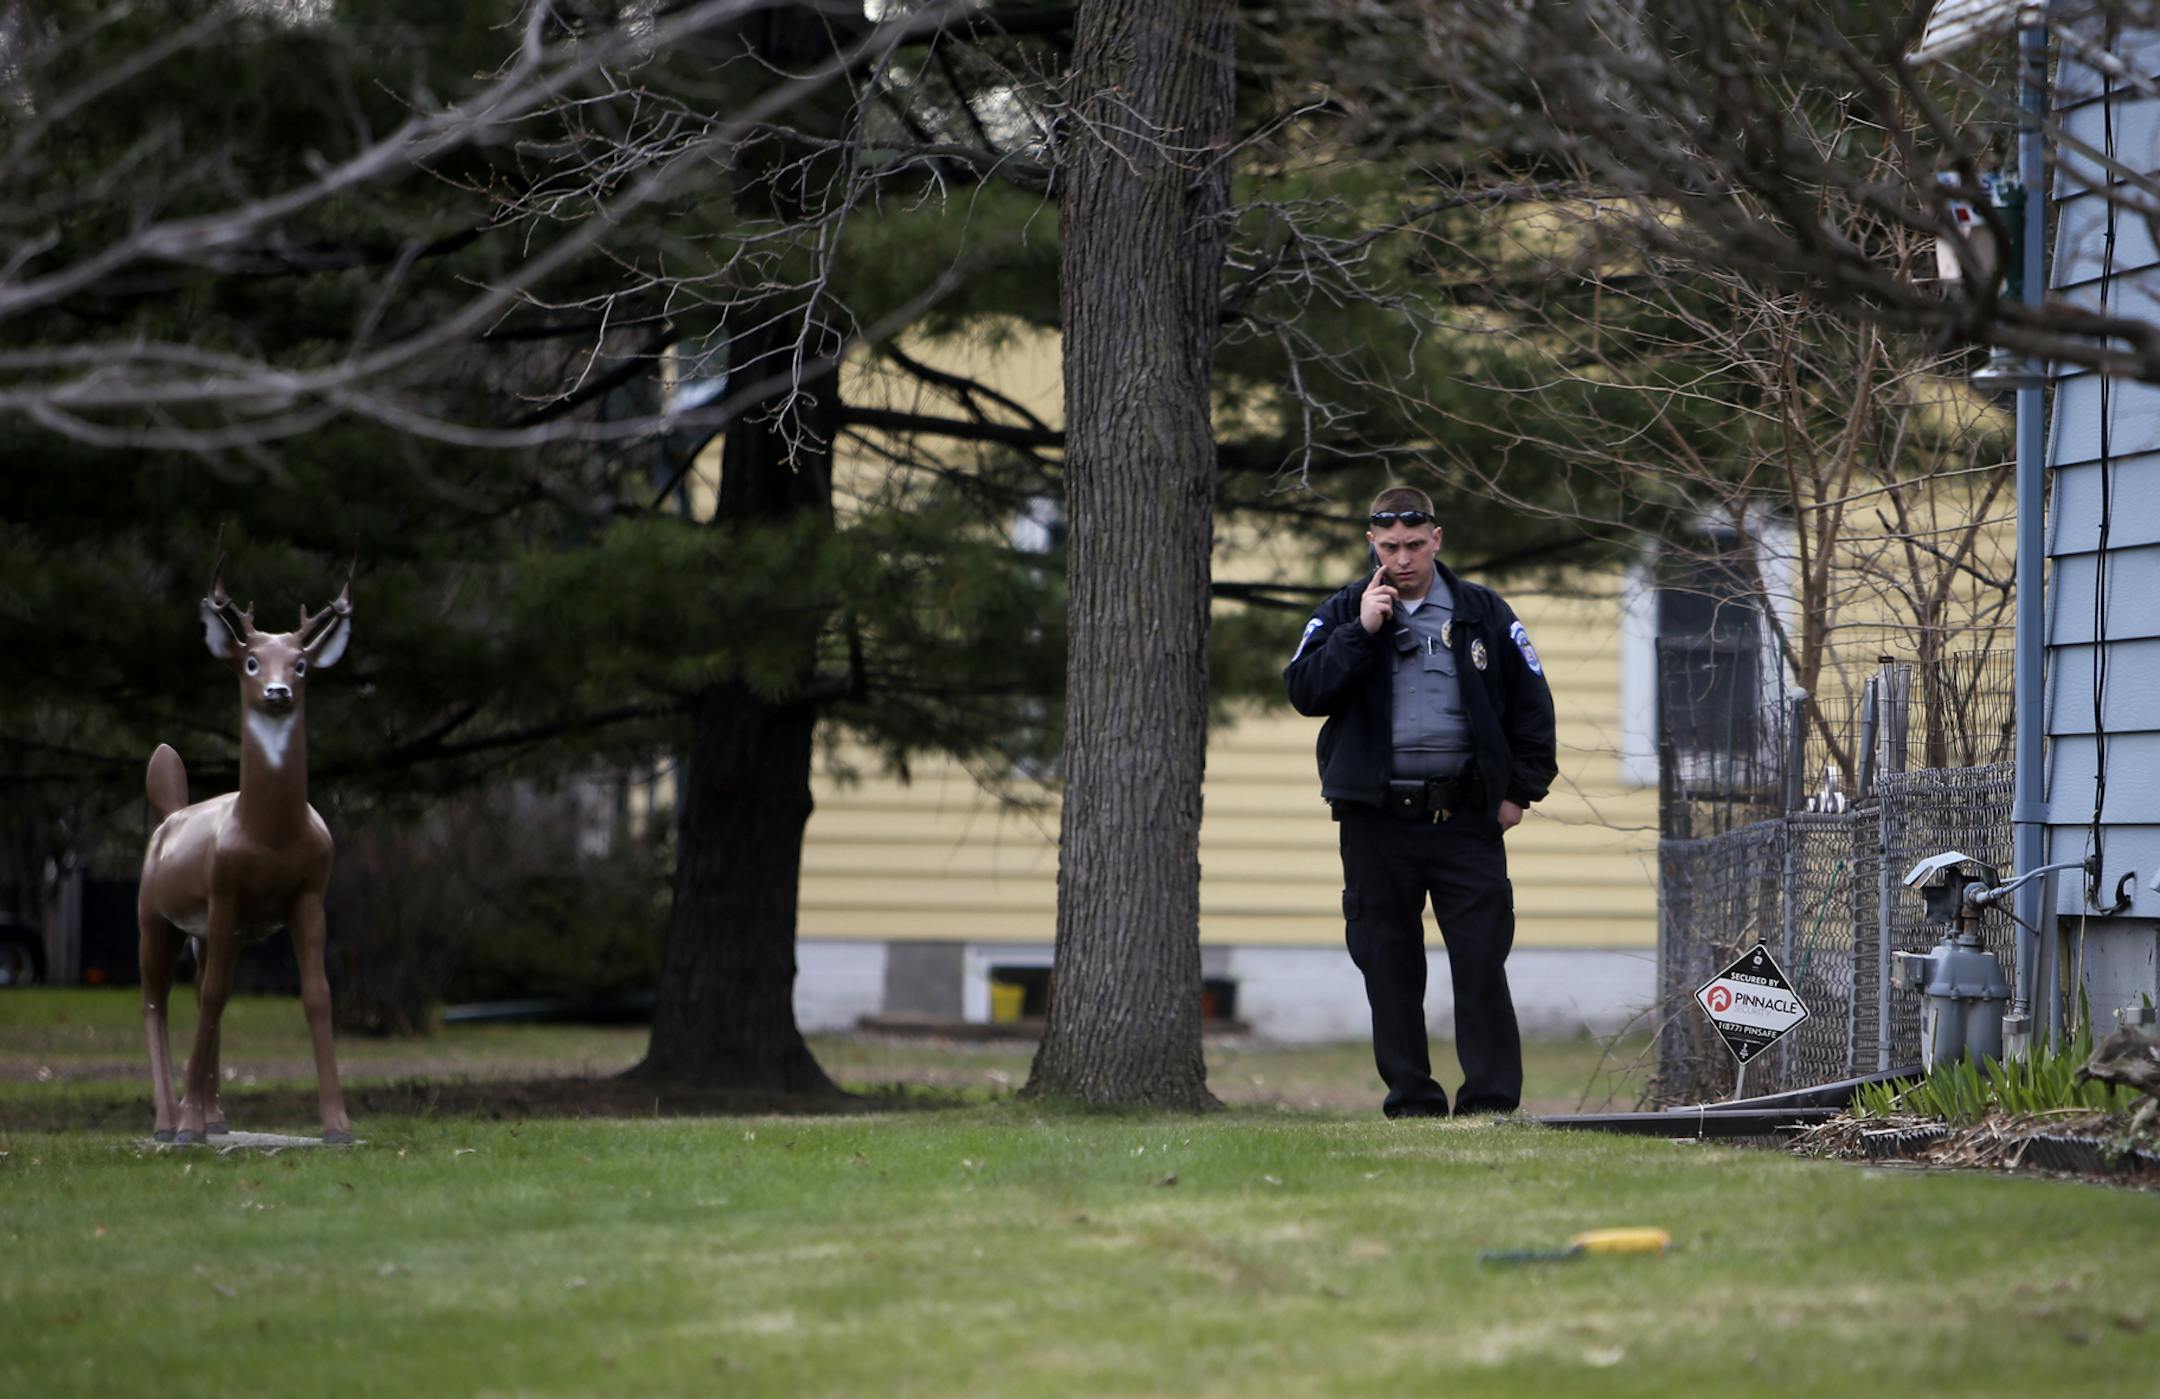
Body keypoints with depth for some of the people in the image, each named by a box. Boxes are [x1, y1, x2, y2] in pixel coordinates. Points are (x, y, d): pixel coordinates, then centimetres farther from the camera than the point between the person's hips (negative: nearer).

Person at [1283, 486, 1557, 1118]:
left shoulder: (1484, 613, 9)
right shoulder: (1342, 613, 8)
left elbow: (1531, 704, 14)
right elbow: (1304, 692, -5)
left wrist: (1520, 789, 7)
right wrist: (1360, 631, -12)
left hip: (1467, 819, -1)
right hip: (1376, 821, 1)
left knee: (1481, 961, -6)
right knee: (1389, 966, 2)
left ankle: (1491, 1099, -3)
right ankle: (1411, 1100, 9)